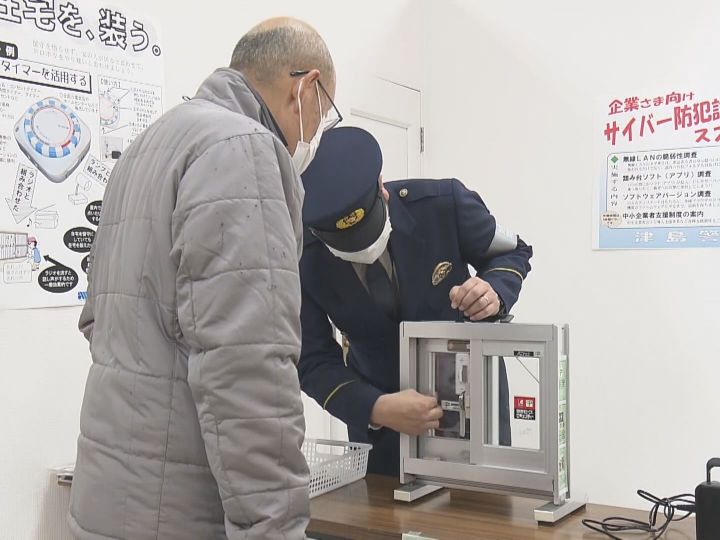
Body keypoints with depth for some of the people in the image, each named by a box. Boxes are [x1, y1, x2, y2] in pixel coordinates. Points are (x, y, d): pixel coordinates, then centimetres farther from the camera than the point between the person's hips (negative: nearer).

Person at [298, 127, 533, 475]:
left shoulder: (444, 202, -24)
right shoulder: (302, 260, -22)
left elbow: (512, 253, -6)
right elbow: (314, 362, -16)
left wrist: (495, 293, -28)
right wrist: (375, 409, -33)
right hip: (379, 401, 0)